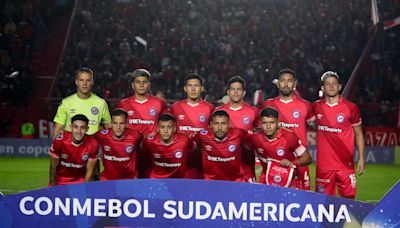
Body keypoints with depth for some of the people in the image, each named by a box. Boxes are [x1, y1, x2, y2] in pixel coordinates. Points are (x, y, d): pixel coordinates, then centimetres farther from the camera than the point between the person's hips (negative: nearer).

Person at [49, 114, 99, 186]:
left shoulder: (93, 144, -17)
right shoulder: (59, 140, -21)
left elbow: (89, 171, -7)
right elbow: (53, 167, -11)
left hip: (80, 182, 1)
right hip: (59, 181, 0)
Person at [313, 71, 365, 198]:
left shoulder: (351, 108, -1)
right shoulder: (316, 107, 5)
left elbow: (358, 134, 5)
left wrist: (361, 158, 1)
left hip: (345, 163, -2)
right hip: (323, 163, 2)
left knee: (348, 198, -3)